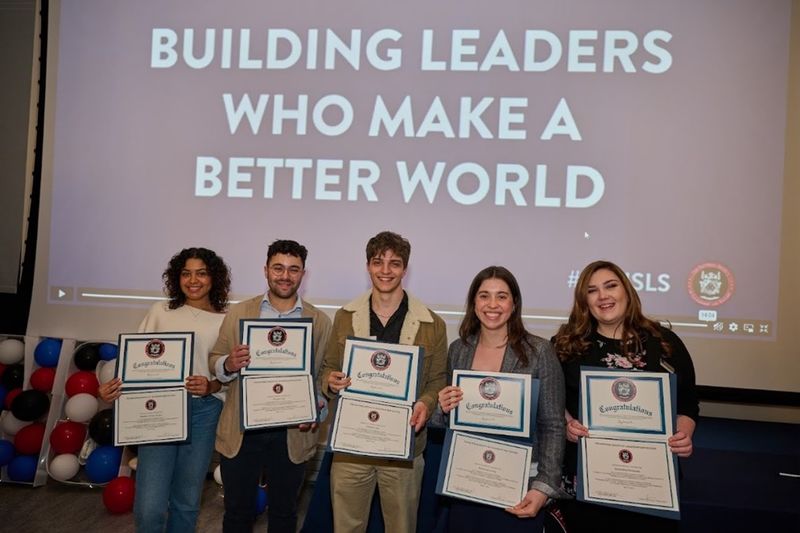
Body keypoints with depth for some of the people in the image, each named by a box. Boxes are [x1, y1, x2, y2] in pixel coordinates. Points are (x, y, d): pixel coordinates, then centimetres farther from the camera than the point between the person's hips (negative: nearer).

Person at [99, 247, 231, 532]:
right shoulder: (161, 312, 5)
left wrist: (211, 386, -17)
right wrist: (115, 384, -12)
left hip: (203, 413, 0)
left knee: (186, 502, 13)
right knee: (149, 507, -6)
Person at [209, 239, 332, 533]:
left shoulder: (320, 321, -1)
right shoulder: (238, 313, 1)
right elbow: (214, 361, 3)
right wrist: (228, 364, -19)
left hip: (291, 434, 0)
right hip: (241, 430, 0)